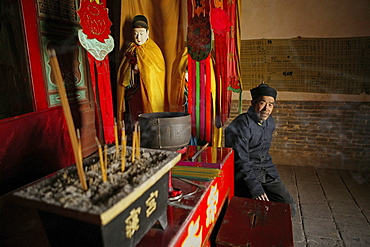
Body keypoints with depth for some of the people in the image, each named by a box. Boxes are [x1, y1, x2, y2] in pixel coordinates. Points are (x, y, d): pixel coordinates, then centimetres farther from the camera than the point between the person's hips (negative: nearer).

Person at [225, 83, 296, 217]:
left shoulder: (270, 123, 11)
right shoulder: (241, 125, -16)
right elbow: (240, 161, -21)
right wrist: (256, 189, -26)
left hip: (267, 172, 7)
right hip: (245, 174, -7)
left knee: (289, 207, -6)